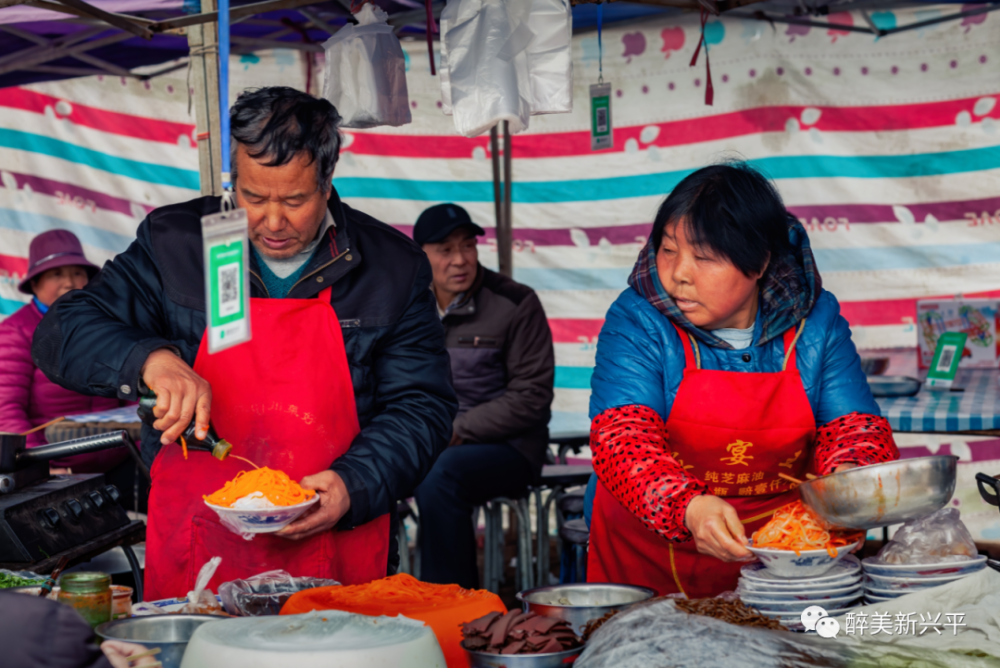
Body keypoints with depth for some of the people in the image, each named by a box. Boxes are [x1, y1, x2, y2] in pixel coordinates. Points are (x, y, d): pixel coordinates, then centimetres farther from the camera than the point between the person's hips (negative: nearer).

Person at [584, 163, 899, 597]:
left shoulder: (815, 321, 2)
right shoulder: (636, 321, -6)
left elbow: (855, 424, 3)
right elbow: (623, 440, -16)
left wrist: (846, 478, -21)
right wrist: (690, 507, -35)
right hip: (652, 558, -1)